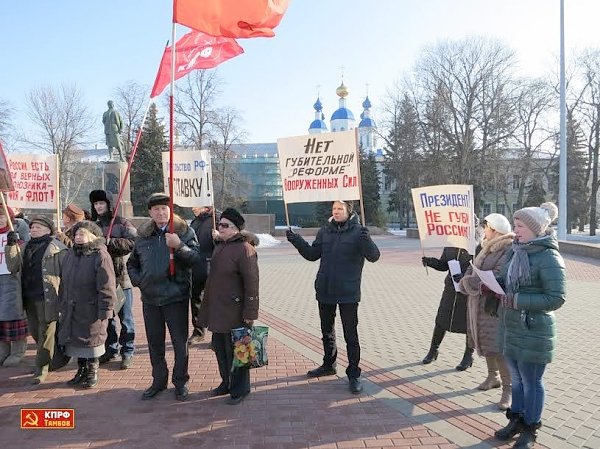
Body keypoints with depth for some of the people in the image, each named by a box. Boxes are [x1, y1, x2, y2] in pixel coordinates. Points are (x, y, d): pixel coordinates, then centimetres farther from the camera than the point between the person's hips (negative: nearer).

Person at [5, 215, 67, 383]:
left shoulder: (56, 247, -6)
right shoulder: (26, 247, 16)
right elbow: (14, 267, 6)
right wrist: (11, 246, -5)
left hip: (47, 299, -7)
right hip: (29, 299, 7)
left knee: (45, 334, 0)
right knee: (35, 332, 16)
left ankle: (41, 369, 11)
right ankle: (56, 356, 34)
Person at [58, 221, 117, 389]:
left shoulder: (100, 256, -15)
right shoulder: (70, 255, 8)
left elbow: (107, 288, -17)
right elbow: (64, 283, 16)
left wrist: (104, 312, -17)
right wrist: (62, 306, 14)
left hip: (91, 311, -7)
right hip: (71, 310, 7)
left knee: (91, 341, 5)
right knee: (75, 340, 15)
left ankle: (92, 372, 24)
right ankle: (81, 370, 33)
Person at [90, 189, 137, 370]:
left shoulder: (121, 223, -3)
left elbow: (133, 242, -14)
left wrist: (110, 242, -19)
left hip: (121, 275, -5)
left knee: (126, 316, 1)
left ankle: (128, 351, 10)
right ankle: (111, 348, 27)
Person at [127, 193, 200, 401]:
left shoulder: (184, 232, -4)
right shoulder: (143, 235, 8)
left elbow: (195, 259, -14)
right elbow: (132, 263, 20)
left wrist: (179, 247, -29)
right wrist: (138, 280, 3)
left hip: (176, 296, -4)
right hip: (150, 298, 4)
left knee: (180, 342, 4)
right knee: (155, 343, 15)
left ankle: (180, 382, 19)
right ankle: (159, 380, 30)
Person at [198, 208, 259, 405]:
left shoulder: (244, 249, -18)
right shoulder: (220, 246, 9)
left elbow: (252, 284, -20)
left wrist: (250, 313, -21)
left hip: (234, 311, -8)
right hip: (216, 310, 9)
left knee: (235, 351, 4)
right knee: (220, 348, 19)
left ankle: (239, 389, 21)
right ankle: (226, 383, 36)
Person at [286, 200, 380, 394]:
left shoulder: (358, 231, -10)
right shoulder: (325, 231, 5)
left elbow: (374, 256, -18)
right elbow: (312, 254, 9)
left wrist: (366, 241, -38)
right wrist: (296, 240, -2)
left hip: (348, 293, -5)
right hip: (325, 291, 6)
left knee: (350, 334, 1)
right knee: (327, 331, 20)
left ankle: (354, 374, 12)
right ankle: (328, 365, 38)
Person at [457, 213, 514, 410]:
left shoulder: (509, 251, -17)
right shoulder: (488, 248, 14)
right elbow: (474, 269, 19)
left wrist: (466, 281, -17)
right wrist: (465, 278, -3)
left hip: (494, 306, -9)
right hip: (478, 303, 9)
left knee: (497, 347, -9)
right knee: (486, 343, 19)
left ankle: (508, 389, 0)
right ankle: (493, 377, 36)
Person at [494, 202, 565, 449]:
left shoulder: (549, 258, -16)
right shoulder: (516, 251, 6)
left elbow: (557, 298, -19)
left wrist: (518, 301, -22)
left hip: (534, 331, -7)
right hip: (510, 327, 7)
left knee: (531, 381, 8)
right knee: (517, 378, 20)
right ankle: (516, 419, 36)